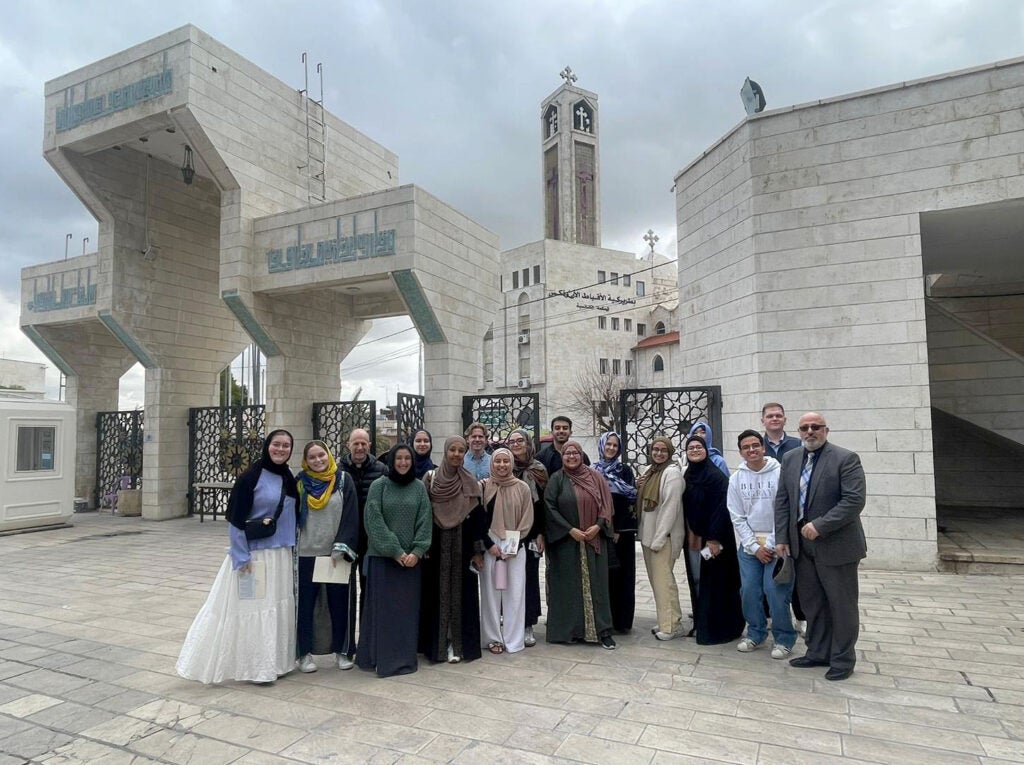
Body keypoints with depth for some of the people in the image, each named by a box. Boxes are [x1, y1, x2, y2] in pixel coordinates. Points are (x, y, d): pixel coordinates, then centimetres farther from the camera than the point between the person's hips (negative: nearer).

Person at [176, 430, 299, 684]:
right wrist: (242, 556, -15)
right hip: (254, 554, -6)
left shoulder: (289, 479, 8)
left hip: (281, 555, 6)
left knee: (278, 606, 12)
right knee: (252, 608, 1)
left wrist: (292, 549, 13)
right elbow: (236, 519, -12)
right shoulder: (251, 477, -11)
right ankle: (254, 666, 12)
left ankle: (275, 661, 24)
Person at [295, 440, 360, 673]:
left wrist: (341, 548, -13)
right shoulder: (299, 482, 3)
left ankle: (342, 650, 21)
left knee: (339, 603, 7)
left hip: (337, 554, -1)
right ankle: (305, 653, 19)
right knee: (305, 603, 6)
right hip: (306, 554, 1)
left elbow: (351, 517, -5)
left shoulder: (344, 480, -1)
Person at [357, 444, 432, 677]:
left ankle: (406, 657, 18)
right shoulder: (379, 486, -3)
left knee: (408, 609, 7)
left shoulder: (419, 488, 5)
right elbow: (374, 521, -9)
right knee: (382, 608, 2)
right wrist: (395, 551, -13)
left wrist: (416, 552, -10)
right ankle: (380, 657, 13)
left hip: (411, 559, 3)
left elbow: (424, 521, 2)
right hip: (382, 557, -2)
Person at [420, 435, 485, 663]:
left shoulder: (471, 484, 2)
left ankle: (458, 643, 13)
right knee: (437, 592, 4)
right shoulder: (430, 479, -1)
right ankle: (437, 642, 15)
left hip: (462, 546, 1)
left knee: (461, 592, 4)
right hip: (437, 546, -1)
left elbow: (477, 518, 2)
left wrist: (477, 550, -2)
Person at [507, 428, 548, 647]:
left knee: (530, 576, 4)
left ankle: (528, 625, 13)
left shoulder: (538, 470, 2)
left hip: (530, 533, 0)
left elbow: (543, 504, 1)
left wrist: (541, 533, -5)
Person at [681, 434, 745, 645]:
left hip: (712, 537, -7)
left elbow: (720, 508, -17)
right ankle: (700, 624, 23)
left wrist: (714, 539, -20)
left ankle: (716, 629, 12)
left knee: (713, 581, 0)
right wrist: (688, 536, 11)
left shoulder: (715, 475, -12)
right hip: (692, 538, 7)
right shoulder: (686, 476, 9)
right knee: (697, 581, 12)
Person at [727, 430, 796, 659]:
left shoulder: (779, 473, -10)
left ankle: (784, 639, 13)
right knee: (749, 591, 6)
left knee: (776, 592, -6)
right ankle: (756, 634, 24)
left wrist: (771, 545, -11)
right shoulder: (736, 478, 2)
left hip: (776, 544, -4)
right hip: (748, 544, 4)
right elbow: (737, 517, 3)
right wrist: (754, 546, -4)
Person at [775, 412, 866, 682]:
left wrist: (820, 526, -22)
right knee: (812, 603, 15)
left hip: (836, 546, -5)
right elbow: (782, 501, 8)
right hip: (802, 545, 5)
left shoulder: (846, 458, -10)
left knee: (841, 605, 8)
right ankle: (818, 653, 29)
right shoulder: (790, 459, 7)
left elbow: (854, 501, -19)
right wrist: (782, 538, 2)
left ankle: (842, 660, 22)